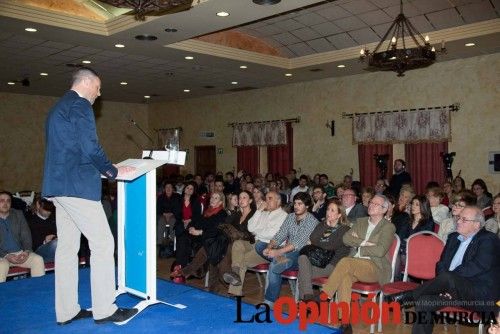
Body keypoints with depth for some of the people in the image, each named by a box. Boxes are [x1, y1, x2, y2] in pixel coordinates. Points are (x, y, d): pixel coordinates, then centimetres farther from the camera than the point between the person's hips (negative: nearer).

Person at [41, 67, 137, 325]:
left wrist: (102, 169, 23)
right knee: (102, 243, -5)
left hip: (58, 185, 10)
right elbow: (90, 148, -17)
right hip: (78, 186, -10)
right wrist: (113, 171, -4)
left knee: (67, 247, 10)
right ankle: (104, 309, 0)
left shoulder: (58, 107, 22)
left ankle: (66, 311, 16)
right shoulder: (80, 105, -8)